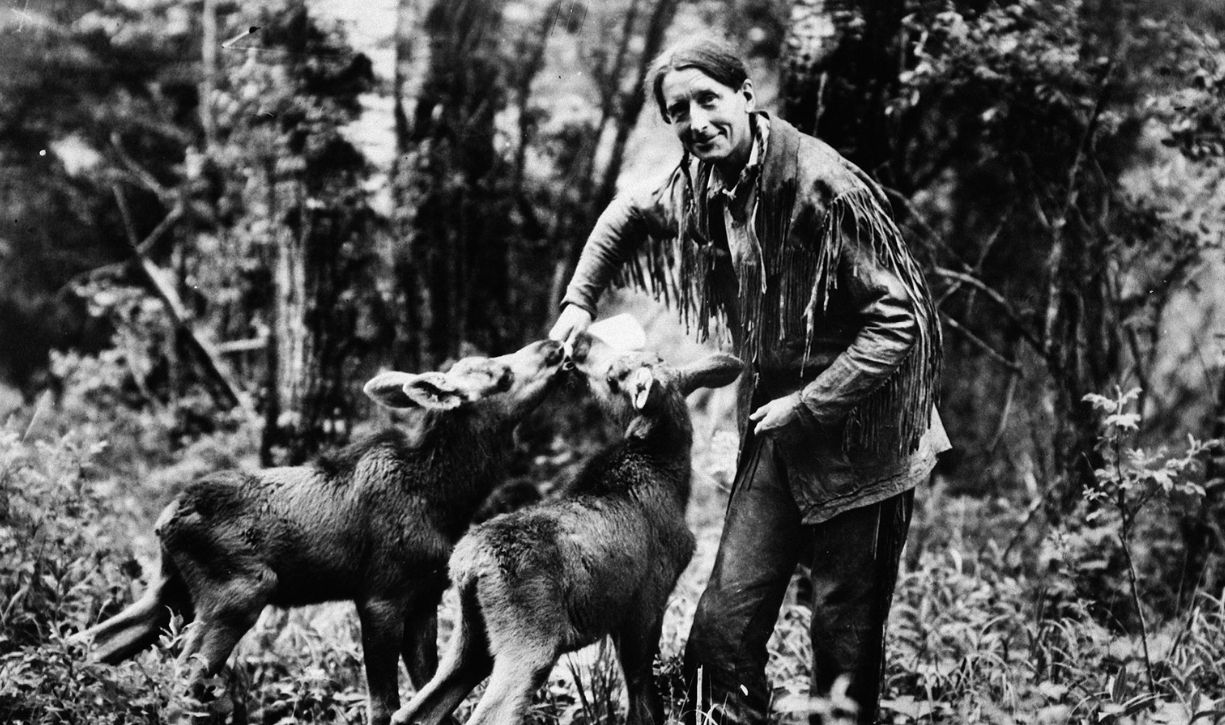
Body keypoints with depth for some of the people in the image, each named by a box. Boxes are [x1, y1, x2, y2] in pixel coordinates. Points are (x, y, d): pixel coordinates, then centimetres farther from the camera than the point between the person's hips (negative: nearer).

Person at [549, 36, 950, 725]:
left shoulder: (822, 186, -20)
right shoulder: (697, 185, 3)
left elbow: (898, 320, -21)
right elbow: (627, 217, 26)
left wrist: (809, 407, -20)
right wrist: (580, 301, 14)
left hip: (860, 429, -6)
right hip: (778, 427, 6)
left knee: (848, 636, 2)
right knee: (724, 630, 0)